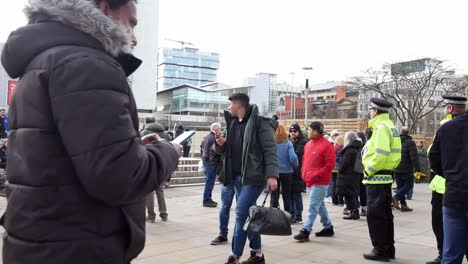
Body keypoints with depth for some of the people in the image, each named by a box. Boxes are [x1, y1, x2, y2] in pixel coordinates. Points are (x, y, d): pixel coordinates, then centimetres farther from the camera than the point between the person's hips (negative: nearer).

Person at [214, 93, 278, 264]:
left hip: (254, 176, -8)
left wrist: (272, 175, -26)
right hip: (239, 176, 8)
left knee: (241, 214, -8)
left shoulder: (259, 122, -10)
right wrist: (220, 145, -2)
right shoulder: (233, 123, 13)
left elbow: (270, 149, -16)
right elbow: (226, 151, 21)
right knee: (248, 215, 13)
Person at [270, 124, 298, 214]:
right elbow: (293, 157, -15)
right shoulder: (288, 143, -8)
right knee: (286, 196, 12)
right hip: (286, 172, 0)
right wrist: (295, 166, 3)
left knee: (274, 195, 10)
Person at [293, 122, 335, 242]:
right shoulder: (308, 144, 12)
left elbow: (330, 163, -16)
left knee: (313, 207, -8)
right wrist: (304, 173, 8)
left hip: (319, 182, -8)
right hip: (309, 181, 9)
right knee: (320, 205, 17)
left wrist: (316, 175, -18)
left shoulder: (326, 145, -12)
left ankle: (306, 231, -7)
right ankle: (328, 227, 29)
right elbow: (305, 160, 22)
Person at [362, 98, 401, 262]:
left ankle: (380, 250, 4)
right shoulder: (389, 125, 16)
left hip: (377, 178, -10)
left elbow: (381, 154, -25)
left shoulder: (381, 127, -15)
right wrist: (389, 168, 14)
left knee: (375, 215, -3)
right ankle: (388, 249, 23)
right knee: (385, 215, 15)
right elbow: (394, 153, 16)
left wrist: (368, 170, -15)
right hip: (386, 176, 10)